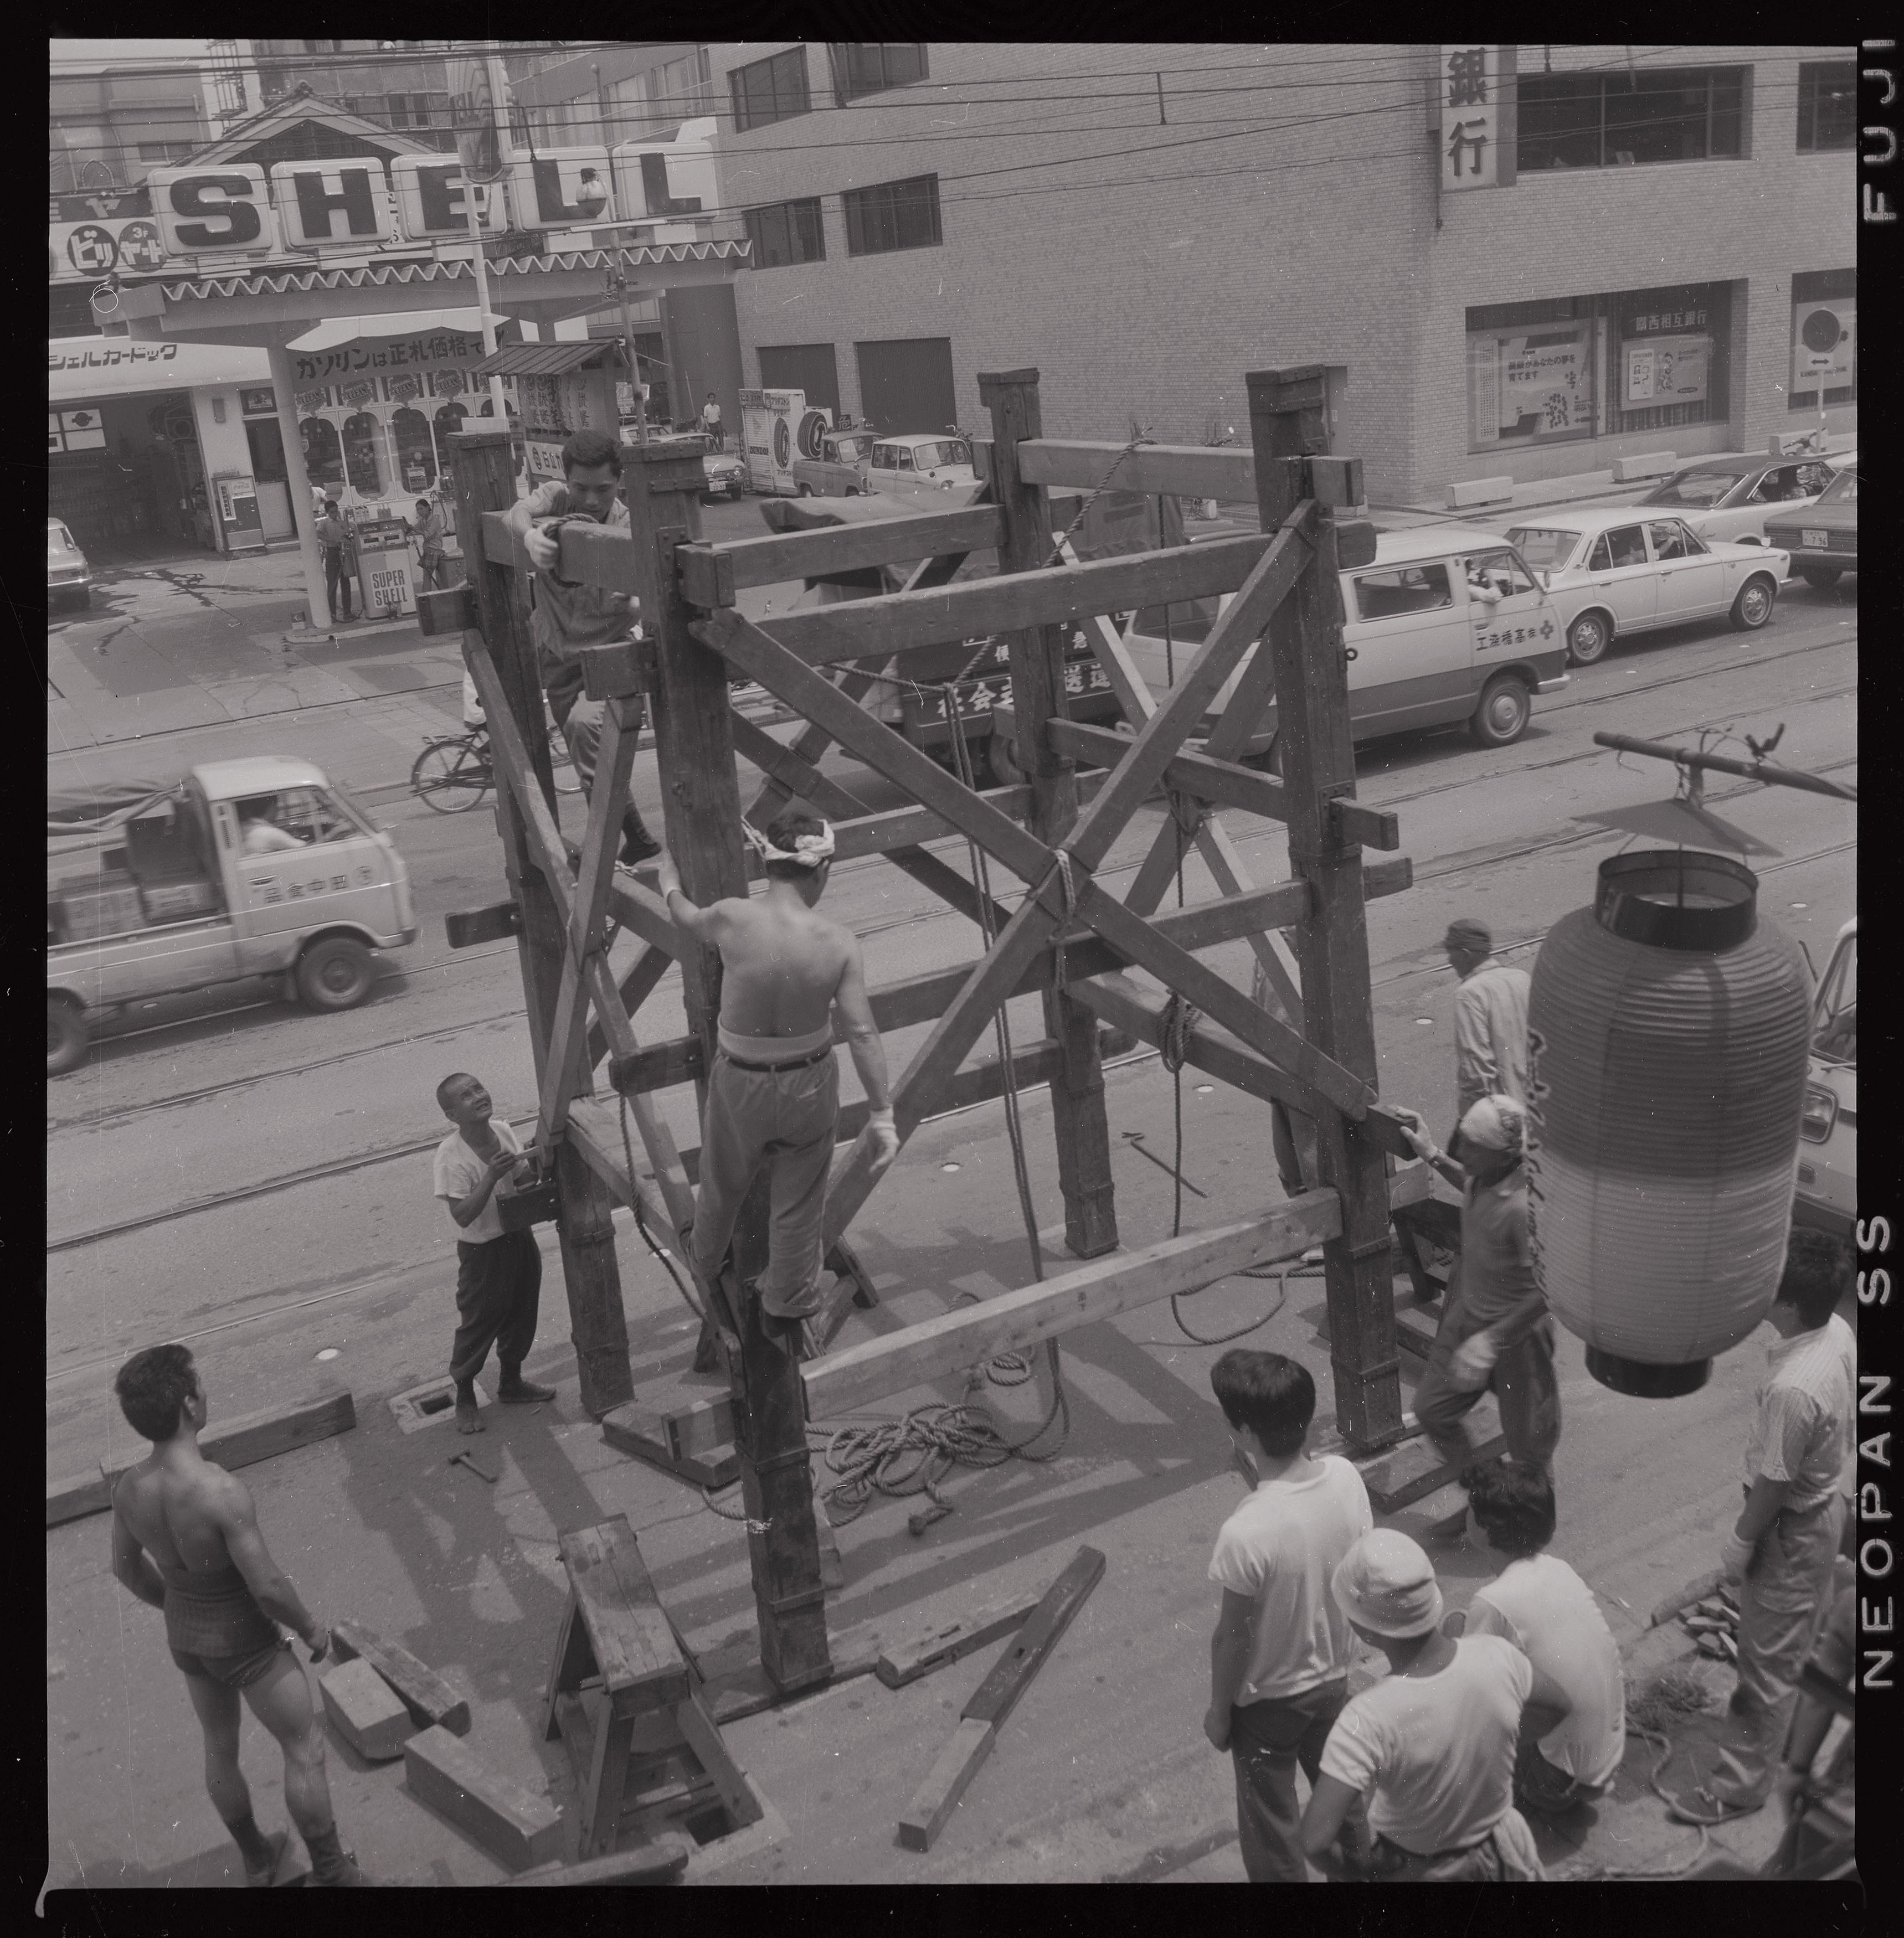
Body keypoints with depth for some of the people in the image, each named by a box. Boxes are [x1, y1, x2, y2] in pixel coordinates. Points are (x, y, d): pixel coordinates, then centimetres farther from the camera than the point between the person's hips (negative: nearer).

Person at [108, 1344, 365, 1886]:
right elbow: (267, 1586, -29)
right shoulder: (224, 1493, -36)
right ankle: (331, 1873, 27)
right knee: (305, 1750, 14)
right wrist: (311, 1628, -10)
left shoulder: (128, 1488, -15)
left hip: (184, 1637, 7)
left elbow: (127, 1567, 3)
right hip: (245, 1639, -6)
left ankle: (256, 1859, 48)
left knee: (220, 1748, 27)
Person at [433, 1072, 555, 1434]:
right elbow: (462, 1216, -28)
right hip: (482, 1251, -6)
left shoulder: (503, 1131, -7)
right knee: (478, 1325, 9)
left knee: (522, 1316, 22)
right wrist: (492, 1176, -36)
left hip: (520, 1238, 6)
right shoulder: (451, 1156, -25)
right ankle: (465, 1398, 32)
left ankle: (512, 1383, 45)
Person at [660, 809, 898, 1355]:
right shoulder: (839, 943, -19)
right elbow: (863, 1033, -18)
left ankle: (707, 1270, 55)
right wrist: (882, 1114, -10)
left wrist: (670, 881, 26)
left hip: (740, 1083, 1)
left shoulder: (733, 919, -21)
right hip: (809, 1085, 0)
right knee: (798, 1207, 19)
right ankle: (788, 1313, 36)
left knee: (721, 1187, 28)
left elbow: (686, 919, 4)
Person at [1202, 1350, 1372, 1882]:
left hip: (1269, 1698, -6)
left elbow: (1232, 1639, -22)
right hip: (1334, 1676, 6)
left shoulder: (1245, 1534, -36)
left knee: (1271, 1823, 19)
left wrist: (1218, 1711, -4)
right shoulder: (1345, 1478, -18)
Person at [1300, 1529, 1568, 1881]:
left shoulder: (1368, 1720, -36)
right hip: (1501, 1857, 3)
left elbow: (1313, 1842, -37)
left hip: (1417, 1871, -3)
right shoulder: (1497, 1657, -24)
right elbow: (1560, 1705, -2)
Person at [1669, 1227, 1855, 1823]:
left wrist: (1741, 1543, -10)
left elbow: (1775, 1483, -26)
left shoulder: (1792, 1389, -39)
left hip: (1791, 1529, -8)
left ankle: (1744, 1779, 25)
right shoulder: (1838, 1331, -12)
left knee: (1768, 1653, 9)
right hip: (1821, 1502, 8)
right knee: (1776, 1639, 31)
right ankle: (1758, 1706, 54)